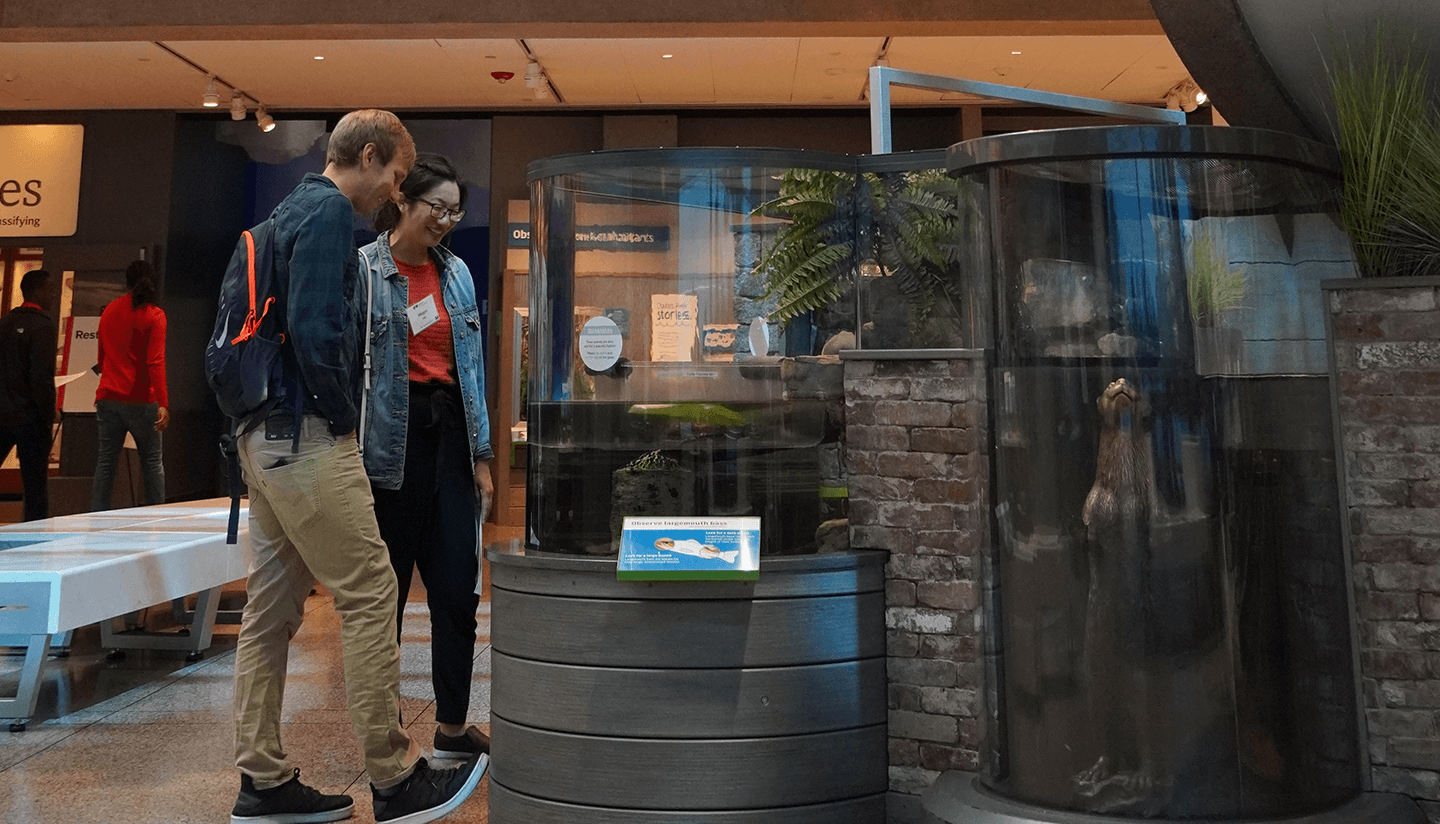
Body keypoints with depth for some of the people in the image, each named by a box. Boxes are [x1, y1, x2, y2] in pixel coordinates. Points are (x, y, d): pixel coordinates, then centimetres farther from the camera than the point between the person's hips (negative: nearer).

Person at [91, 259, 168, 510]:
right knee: (152, 461, 5)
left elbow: (102, 358, 23)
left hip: (107, 398, 4)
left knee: (105, 461, 7)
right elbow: (156, 362, -13)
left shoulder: (109, 311, 12)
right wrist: (163, 404, -16)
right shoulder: (154, 315, -5)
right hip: (140, 400, -4)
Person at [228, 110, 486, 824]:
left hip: (265, 436, 10)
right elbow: (314, 332, -22)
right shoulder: (329, 211, -9)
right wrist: (343, 416, -11)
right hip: (308, 436, -10)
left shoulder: (292, 210, 21)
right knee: (369, 595, -5)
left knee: (272, 604, 11)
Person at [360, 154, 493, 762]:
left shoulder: (456, 272, 13)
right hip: (390, 438, -5)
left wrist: (481, 455, 11)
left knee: (458, 588, 4)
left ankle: (453, 728, 18)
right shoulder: (362, 269, -3)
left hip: (449, 430, 5)